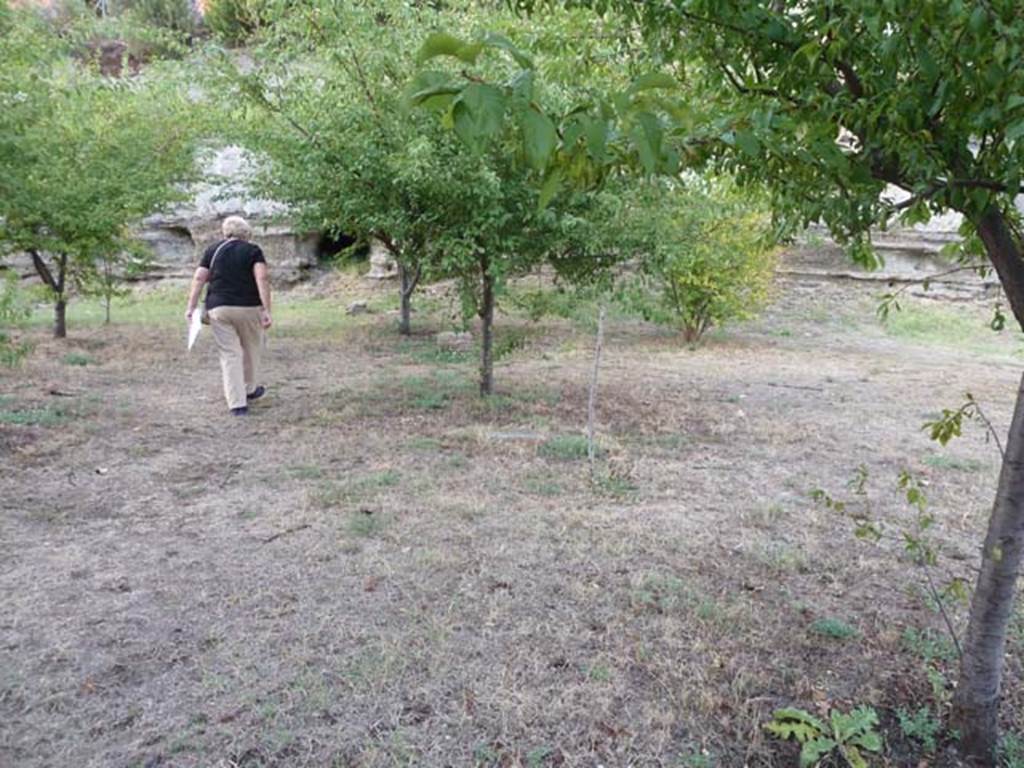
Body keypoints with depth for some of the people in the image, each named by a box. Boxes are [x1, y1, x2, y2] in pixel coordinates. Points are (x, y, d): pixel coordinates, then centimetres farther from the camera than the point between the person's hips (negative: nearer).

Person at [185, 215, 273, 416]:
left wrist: (191, 307, 2)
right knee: (251, 350, 19)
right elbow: (262, 278, -11)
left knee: (229, 355, 4)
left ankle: (237, 404, 0)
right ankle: (249, 390, 36)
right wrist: (266, 310, -14)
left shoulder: (213, 250, 11)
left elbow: (199, 278, 3)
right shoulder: (253, 250, 3)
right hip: (248, 308, -2)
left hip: (219, 308, 2)